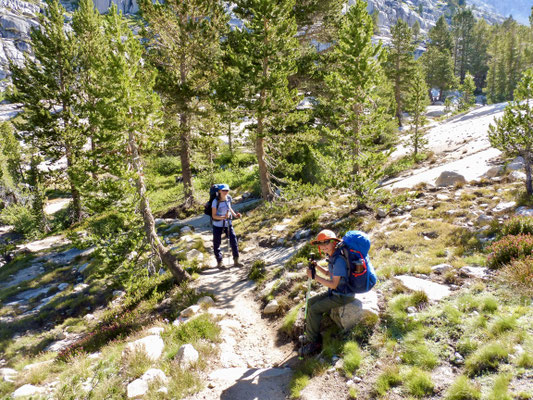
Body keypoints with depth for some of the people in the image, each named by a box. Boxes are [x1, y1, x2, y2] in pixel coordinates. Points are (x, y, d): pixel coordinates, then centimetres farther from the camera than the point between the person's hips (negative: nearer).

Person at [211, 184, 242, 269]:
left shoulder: (229, 198, -3)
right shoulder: (216, 201, -18)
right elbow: (214, 216, -16)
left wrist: (235, 215, 1)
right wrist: (223, 217, -31)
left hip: (228, 223, 4)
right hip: (217, 224, -4)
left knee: (233, 240, -3)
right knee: (217, 243, 5)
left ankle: (236, 261, 7)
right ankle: (219, 262, 20)